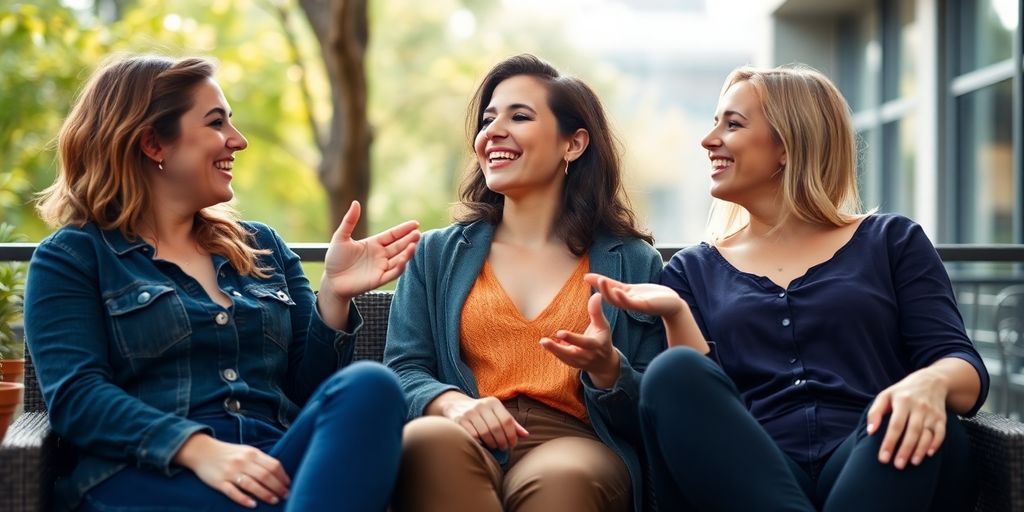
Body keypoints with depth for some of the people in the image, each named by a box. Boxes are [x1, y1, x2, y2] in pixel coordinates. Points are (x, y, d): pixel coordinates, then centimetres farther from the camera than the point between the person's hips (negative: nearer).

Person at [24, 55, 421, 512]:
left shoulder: (261, 248, 25)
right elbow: (76, 396, -5)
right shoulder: (70, 257, 11)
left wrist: (333, 295, 1)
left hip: (274, 467, 6)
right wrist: (199, 450, -21)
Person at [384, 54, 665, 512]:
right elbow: (403, 372, 8)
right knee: (429, 439, -36)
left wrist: (606, 369, -11)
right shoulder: (436, 255, 21)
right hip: (464, 445, 2)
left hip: (574, 444, -2)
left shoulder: (633, 263, 15)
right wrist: (452, 403, -15)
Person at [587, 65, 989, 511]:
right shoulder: (694, 269, 20)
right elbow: (699, 403, 9)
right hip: (748, 476, 2)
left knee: (919, 422, -35)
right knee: (673, 373, -28)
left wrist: (930, 383, -21)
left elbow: (965, 369, 4)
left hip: (874, 466, -1)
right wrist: (676, 315, -9)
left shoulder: (890, 241, 16)